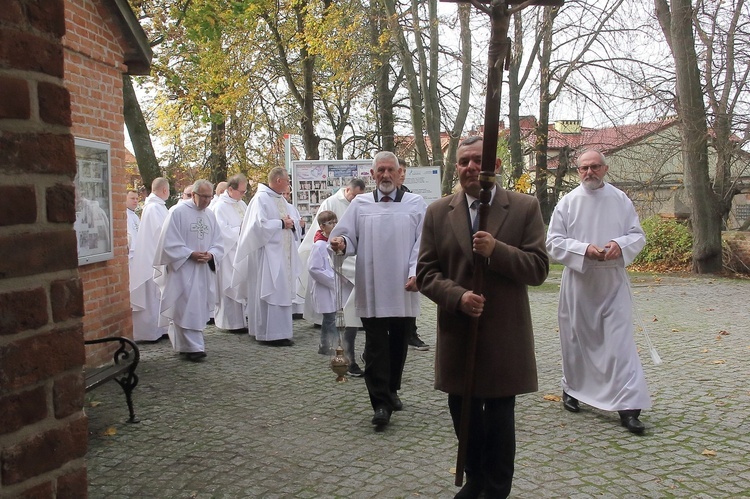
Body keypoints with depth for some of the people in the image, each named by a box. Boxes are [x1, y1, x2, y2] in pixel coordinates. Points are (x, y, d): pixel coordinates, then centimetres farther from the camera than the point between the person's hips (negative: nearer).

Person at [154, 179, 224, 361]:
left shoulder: (210, 215, 11)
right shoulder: (178, 212, -6)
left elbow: (218, 243, 11)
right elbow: (169, 243, -10)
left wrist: (210, 255, -9)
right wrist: (191, 254, -17)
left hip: (204, 271, 6)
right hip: (183, 269, -6)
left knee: (199, 307, 9)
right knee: (187, 307, -10)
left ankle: (184, 344, 22)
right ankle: (193, 347, -8)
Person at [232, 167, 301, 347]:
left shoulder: (282, 200, 16)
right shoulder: (261, 198, -10)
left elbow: (290, 222, 21)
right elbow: (260, 224, -21)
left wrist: (292, 224, -1)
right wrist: (281, 223, -14)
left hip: (284, 254, 9)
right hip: (269, 255, -9)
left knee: (283, 291, 10)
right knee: (271, 293, -7)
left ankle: (280, 331, 18)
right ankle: (271, 334, -2)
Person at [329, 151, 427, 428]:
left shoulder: (416, 204, 5)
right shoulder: (359, 204, 7)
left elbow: (422, 243, 0)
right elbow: (348, 237, 4)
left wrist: (415, 273, -12)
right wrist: (341, 243, -20)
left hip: (402, 288, 1)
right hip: (371, 288, -1)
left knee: (398, 343, 14)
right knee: (375, 346, -3)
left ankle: (391, 390, 33)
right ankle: (381, 403, 1)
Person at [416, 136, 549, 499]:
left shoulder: (524, 207, -2)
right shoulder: (438, 212, 3)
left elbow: (539, 268, -7)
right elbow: (425, 272, 1)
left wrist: (496, 250, -22)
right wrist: (458, 296, -17)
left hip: (504, 335, -2)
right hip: (456, 332, 2)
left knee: (499, 417, 9)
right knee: (463, 413, 14)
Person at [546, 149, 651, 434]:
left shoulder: (621, 200, 5)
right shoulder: (568, 202, 0)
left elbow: (638, 236, 6)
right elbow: (553, 242, -3)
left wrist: (620, 245, -15)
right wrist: (584, 249, -18)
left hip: (613, 283, 1)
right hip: (578, 282, 0)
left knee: (620, 341, -4)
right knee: (577, 339, 11)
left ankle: (628, 406, -2)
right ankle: (571, 388, 32)